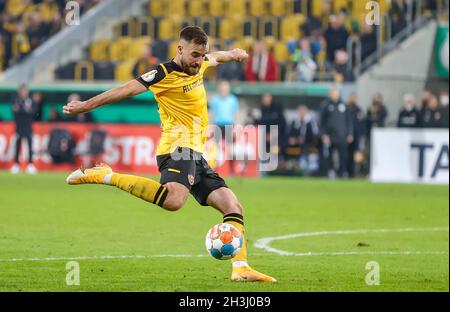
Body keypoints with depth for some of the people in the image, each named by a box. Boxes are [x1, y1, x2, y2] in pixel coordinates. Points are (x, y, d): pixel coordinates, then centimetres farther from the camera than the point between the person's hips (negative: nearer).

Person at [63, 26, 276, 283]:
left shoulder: (198, 65, 17)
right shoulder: (166, 74, -9)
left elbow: (215, 58, 41)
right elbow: (129, 89, -13)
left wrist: (234, 54, 62)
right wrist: (87, 105, -15)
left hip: (196, 155, 9)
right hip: (178, 147, -9)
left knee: (233, 207, 4)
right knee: (173, 200, -37)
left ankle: (240, 268, 0)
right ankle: (106, 176, -26)